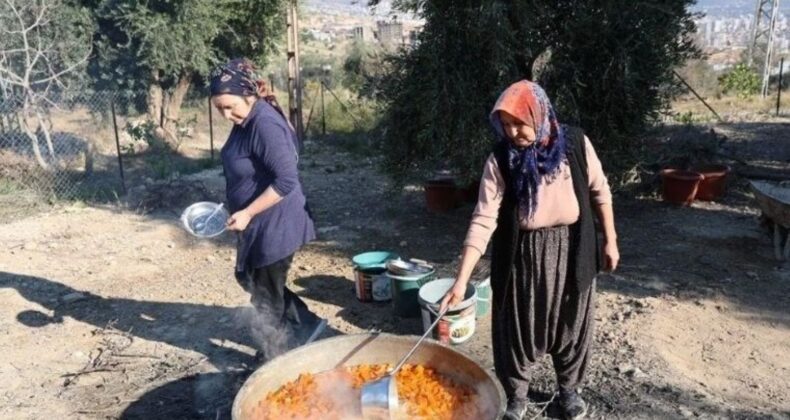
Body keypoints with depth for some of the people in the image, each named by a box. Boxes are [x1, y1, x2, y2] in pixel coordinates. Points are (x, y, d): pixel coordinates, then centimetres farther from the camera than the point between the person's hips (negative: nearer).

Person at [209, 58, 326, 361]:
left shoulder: (265, 125, -25)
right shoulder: (245, 121, 5)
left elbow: (286, 182, -28)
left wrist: (247, 213, -24)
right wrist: (244, 213, 16)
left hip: (274, 226, -10)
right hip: (257, 224, 10)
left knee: (266, 296, 6)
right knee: (248, 277, 24)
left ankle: (274, 359, 27)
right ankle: (305, 324, 32)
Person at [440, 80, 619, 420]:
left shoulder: (576, 144, -9)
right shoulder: (500, 161, -14)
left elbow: (600, 193, 4)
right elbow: (483, 221, -17)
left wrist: (610, 240, 5)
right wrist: (461, 280, -22)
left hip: (571, 250, 1)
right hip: (522, 256, -1)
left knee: (570, 323, 17)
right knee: (517, 328, 9)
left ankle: (569, 388, 42)